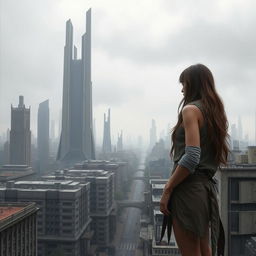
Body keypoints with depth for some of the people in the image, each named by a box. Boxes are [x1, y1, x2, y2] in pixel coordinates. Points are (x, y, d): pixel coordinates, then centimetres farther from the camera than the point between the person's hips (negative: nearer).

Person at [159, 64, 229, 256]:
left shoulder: (191, 109, -10)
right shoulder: (215, 111, 15)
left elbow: (192, 157, -21)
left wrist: (167, 190, -16)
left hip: (188, 189, -9)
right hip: (207, 187, 9)